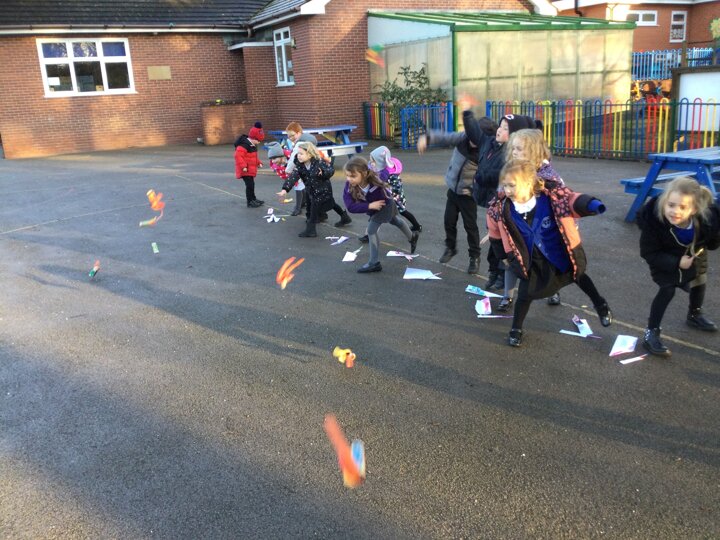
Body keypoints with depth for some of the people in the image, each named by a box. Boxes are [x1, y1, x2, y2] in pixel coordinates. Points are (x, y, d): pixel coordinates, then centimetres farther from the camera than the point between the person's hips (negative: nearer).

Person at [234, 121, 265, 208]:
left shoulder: (253, 145, 12)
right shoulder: (244, 145, -21)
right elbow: (238, 155, -28)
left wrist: (258, 162, 16)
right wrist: (243, 166, -30)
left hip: (250, 169, 10)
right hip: (245, 170, -10)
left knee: (251, 184, 19)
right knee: (250, 185, -10)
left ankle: (253, 199, 31)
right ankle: (250, 202, -3)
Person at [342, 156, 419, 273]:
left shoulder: (375, 183, -43)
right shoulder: (349, 185, -35)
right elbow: (350, 206, -40)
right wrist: (369, 206, -44)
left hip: (386, 205, -6)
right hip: (373, 209, 6)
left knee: (371, 229, -19)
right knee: (394, 221, 29)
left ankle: (374, 263, -8)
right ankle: (412, 237, 59)